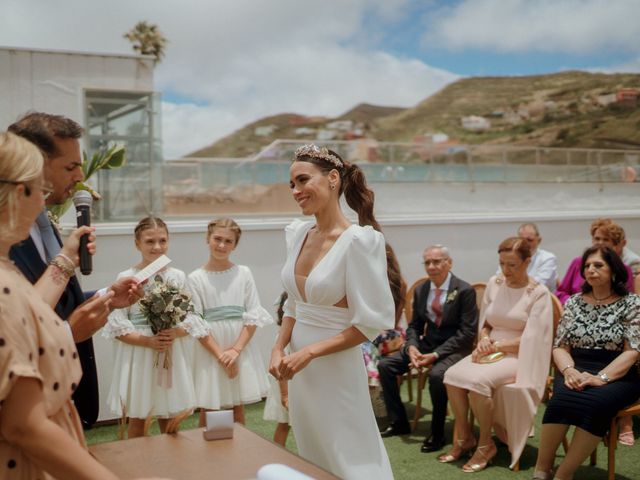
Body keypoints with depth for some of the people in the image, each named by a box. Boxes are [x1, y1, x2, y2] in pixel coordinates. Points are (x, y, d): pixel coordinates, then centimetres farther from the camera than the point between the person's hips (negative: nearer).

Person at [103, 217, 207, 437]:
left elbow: (191, 318, 3)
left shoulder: (178, 276, 2)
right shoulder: (126, 278, -5)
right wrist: (148, 341, -18)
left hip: (172, 355, 2)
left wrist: (175, 333, -17)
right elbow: (117, 326, -7)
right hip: (138, 355, -2)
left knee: (170, 423, 11)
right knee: (137, 420, 9)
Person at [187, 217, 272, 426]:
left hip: (241, 348, 2)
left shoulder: (243, 273, 0)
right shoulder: (195, 279, -4)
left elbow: (253, 317, -3)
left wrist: (236, 349, -13)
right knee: (208, 410, 6)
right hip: (209, 350, -1)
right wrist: (220, 355, -12)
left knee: (238, 408, 12)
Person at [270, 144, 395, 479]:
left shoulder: (359, 240, -17)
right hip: (300, 369, 7)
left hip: (336, 368, -7)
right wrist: (278, 349, -1)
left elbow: (372, 322, -17)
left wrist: (309, 352, -18)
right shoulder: (298, 234, 4)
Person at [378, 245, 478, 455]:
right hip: (427, 343, 7)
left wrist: (436, 354, -22)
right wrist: (412, 347, -11)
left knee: (436, 374, -36)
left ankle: (437, 433, -15)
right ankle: (399, 422, 8)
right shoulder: (421, 290, 6)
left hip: (454, 347, -6)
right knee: (385, 365, -6)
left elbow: (467, 332, -15)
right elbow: (415, 325, 13)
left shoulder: (464, 291, -12)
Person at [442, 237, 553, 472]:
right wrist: (484, 339, -7)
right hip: (492, 351, 5)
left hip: (519, 356, -5)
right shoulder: (494, 283, 7)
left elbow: (530, 340, -12)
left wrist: (496, 346, -16)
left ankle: (485, 444, -10)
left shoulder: (539, 293, -8)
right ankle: (464, 437, -3)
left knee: (477, 380, -31)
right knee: (452, 375, -21)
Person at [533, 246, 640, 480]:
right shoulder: (574, 302, 12)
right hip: (577, 371, 2)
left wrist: (601, 377, -20)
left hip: (617, 377, -2)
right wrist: (569, 371, -13)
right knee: (563, 399, -33)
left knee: (596, 403, -36)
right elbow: (559, 347, 9)